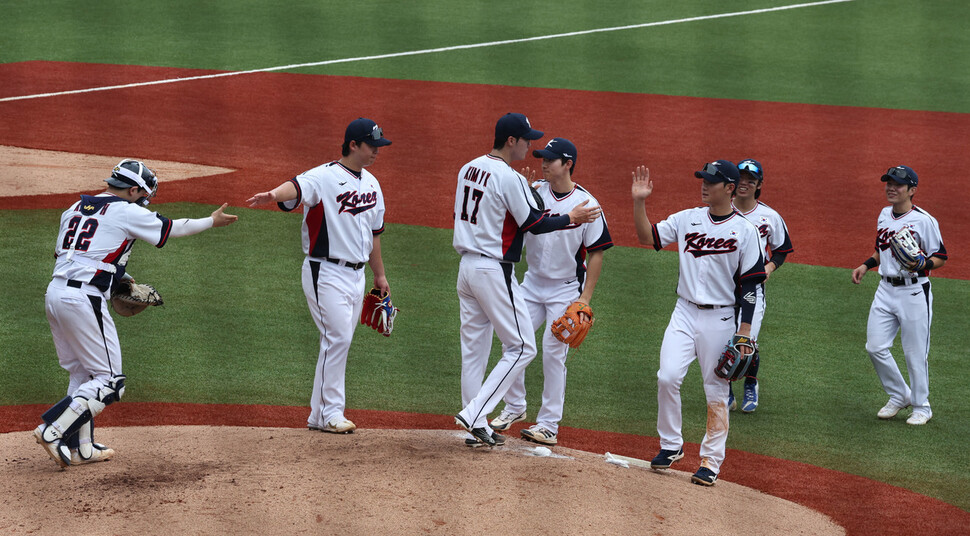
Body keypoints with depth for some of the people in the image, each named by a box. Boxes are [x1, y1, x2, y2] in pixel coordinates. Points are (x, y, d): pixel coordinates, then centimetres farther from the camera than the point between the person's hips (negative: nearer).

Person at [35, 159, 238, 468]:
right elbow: (173, 229, 8)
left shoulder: (75, 209, 17)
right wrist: (212, 222, 24)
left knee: (82, 373, 19)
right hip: (84, 300, -8)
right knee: (109, 380, -1)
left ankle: (81, 448, 19)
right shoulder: (127, 212, -3)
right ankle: (52, 431, -12)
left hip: (54, 292, 8)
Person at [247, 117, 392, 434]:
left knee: (338, 342, 10)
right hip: (326, 273, -8)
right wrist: (273, 195, -57)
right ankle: (331, 412, -7)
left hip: (356, 274, 8)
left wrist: (379, 274, 24)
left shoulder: (371, 183, 13)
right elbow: (297, 186, -35)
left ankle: (319, 415, 16)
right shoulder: (324, 177, -13)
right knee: (338, 337, -14)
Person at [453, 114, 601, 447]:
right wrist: (572, 218, -1)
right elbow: (535, 224, -13)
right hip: (494, 270, -9)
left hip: (467, 266, 9)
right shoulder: (510, 179, -16)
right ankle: (475, 414, -8)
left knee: (474, 347, 12)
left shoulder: (468, 169, 9)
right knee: (522, 347, -1)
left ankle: (476, 430, 15)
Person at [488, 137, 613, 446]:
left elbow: (596, 253, -8)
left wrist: (585, 297, -13)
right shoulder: (534, 192, 0)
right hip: (532, 283, 5)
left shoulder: (586, 204, -10)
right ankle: (515, 407, 22)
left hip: (566, 290, -4)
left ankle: (549, 424, 1)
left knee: (554, 353, -5)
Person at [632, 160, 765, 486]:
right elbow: (648, 238, 6)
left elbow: (750, 284, -5)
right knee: (667, 377, -11)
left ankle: (711, 460, 10)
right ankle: (671, 445, 6)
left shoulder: (745, 231, -5)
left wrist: (744, 331, -9)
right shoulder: (686, 219, 6)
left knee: (716, 391, 1)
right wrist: (639, 202, -8)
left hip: (720, 319, -3)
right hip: (685, 312, 3)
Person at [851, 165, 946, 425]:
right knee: (875, 347, 3)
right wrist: (866, 265, 8)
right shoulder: (884, 215, 11)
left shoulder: (924, 220, -11)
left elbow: (941, 257, -8)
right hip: (886, 289, 7)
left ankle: (921, 407, 16)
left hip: (914, 292, -7)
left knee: (915, 353, 0)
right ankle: (899, 396, 22)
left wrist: (921, 265, -26)